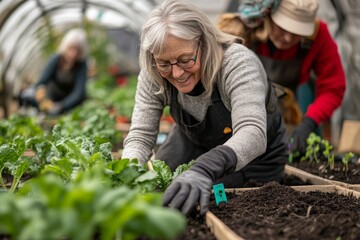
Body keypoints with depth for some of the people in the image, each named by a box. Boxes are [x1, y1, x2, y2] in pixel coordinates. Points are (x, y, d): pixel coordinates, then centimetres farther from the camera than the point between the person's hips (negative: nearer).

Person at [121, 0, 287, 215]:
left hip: (257, 151, -3)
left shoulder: (237, 61, -36)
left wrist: (205, 169, -67)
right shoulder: (153, 75, -23)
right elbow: (140, 136, -21)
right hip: (194, 142, 4)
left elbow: (252, 134, -48)